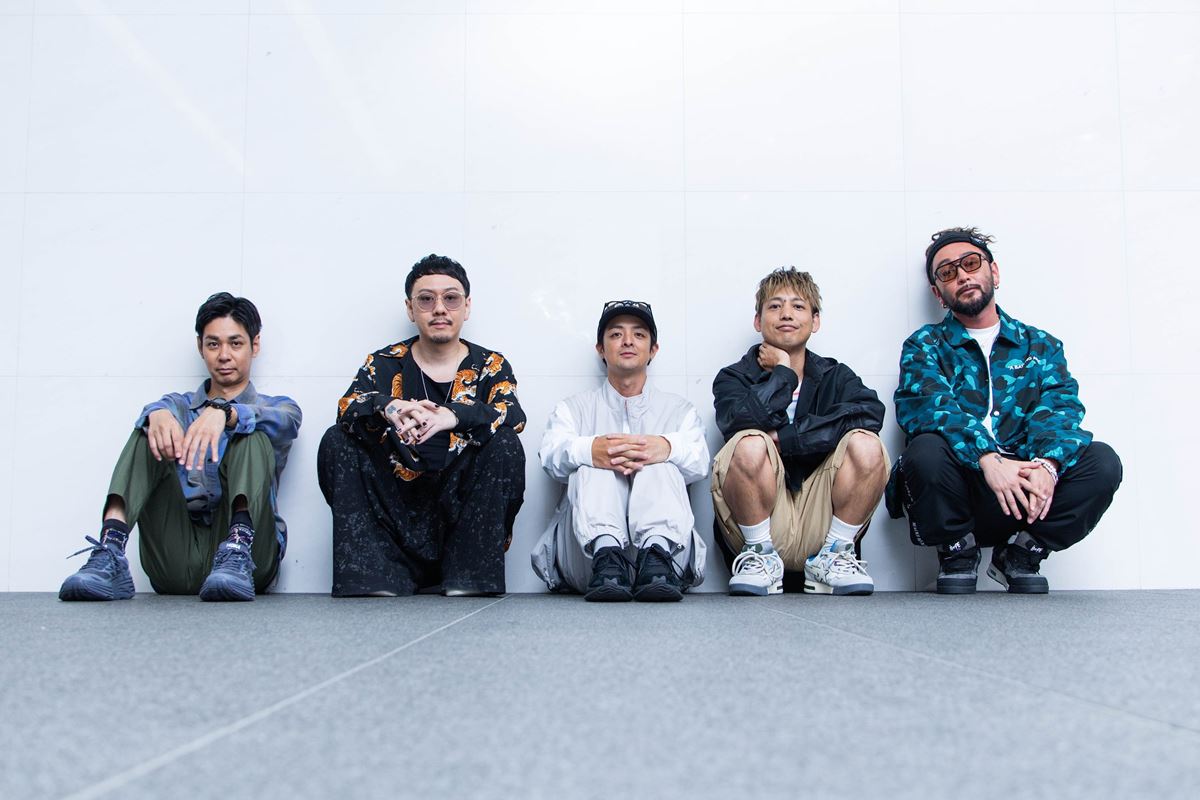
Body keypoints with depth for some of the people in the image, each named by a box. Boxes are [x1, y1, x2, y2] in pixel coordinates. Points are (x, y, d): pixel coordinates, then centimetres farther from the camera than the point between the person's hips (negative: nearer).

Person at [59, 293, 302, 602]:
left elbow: (283, 420, -9)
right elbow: (161, 409, -2)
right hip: (175, 563, 2)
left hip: (253, 559, -2)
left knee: (252, 433, -20)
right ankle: (109, 556, -34)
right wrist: (158, 414, -29)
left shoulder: (278, 407, 19)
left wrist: (223, 413, -31)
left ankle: (237, 552, -44)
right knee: (152, 432, -13)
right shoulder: (180, 406, 25)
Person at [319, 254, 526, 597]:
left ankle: (471, 578, -22)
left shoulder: (491, 366, 8)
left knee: (504, 443, -24)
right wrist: (388, 408, -32)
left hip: (462, 512, -1)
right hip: (392, 517, 1)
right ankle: (371, 574, -22)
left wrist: (454, 416, -32)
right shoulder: (383, 364, 10)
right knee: (337, 441, -15)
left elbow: (513, 415, -12)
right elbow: (347, 408, -8)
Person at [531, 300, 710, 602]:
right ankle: (605, 558, -43)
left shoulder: (678, 409, 22)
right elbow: (551, 454, -2)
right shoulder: (575, 407, 22)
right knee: (593, 464, -22)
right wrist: (589, 450, -29)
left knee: (661, 465, -23)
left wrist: (667, 448, -28)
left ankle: (657, 559, -44)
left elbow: (700, 462, 0)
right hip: (585, 551, 0)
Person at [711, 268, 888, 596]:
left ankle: (834, 555, -5)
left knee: (866, 444, -22)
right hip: (761, 528, -1)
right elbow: (742, 419, -19)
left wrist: (783, 438, -16)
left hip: (820, 526, 2)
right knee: (750, 444, -29)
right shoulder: (734, 378, 8)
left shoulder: (835, 377, 13)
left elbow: (871, 413, -12)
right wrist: (783, 373, -2)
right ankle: (760, 556, -8)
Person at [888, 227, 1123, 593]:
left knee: (1101, 460, -22)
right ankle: (956, 554, -4)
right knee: (927, 450, -33)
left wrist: (1048, 463, -23)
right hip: (957, 492, -2)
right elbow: (927, 405, -10)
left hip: (1027, 492, 2)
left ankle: (1021, 553, 0)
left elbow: (1059, 407, 0)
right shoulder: (924, 346, 10)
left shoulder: (1040, 345, 17)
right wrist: (988, 458, -28)